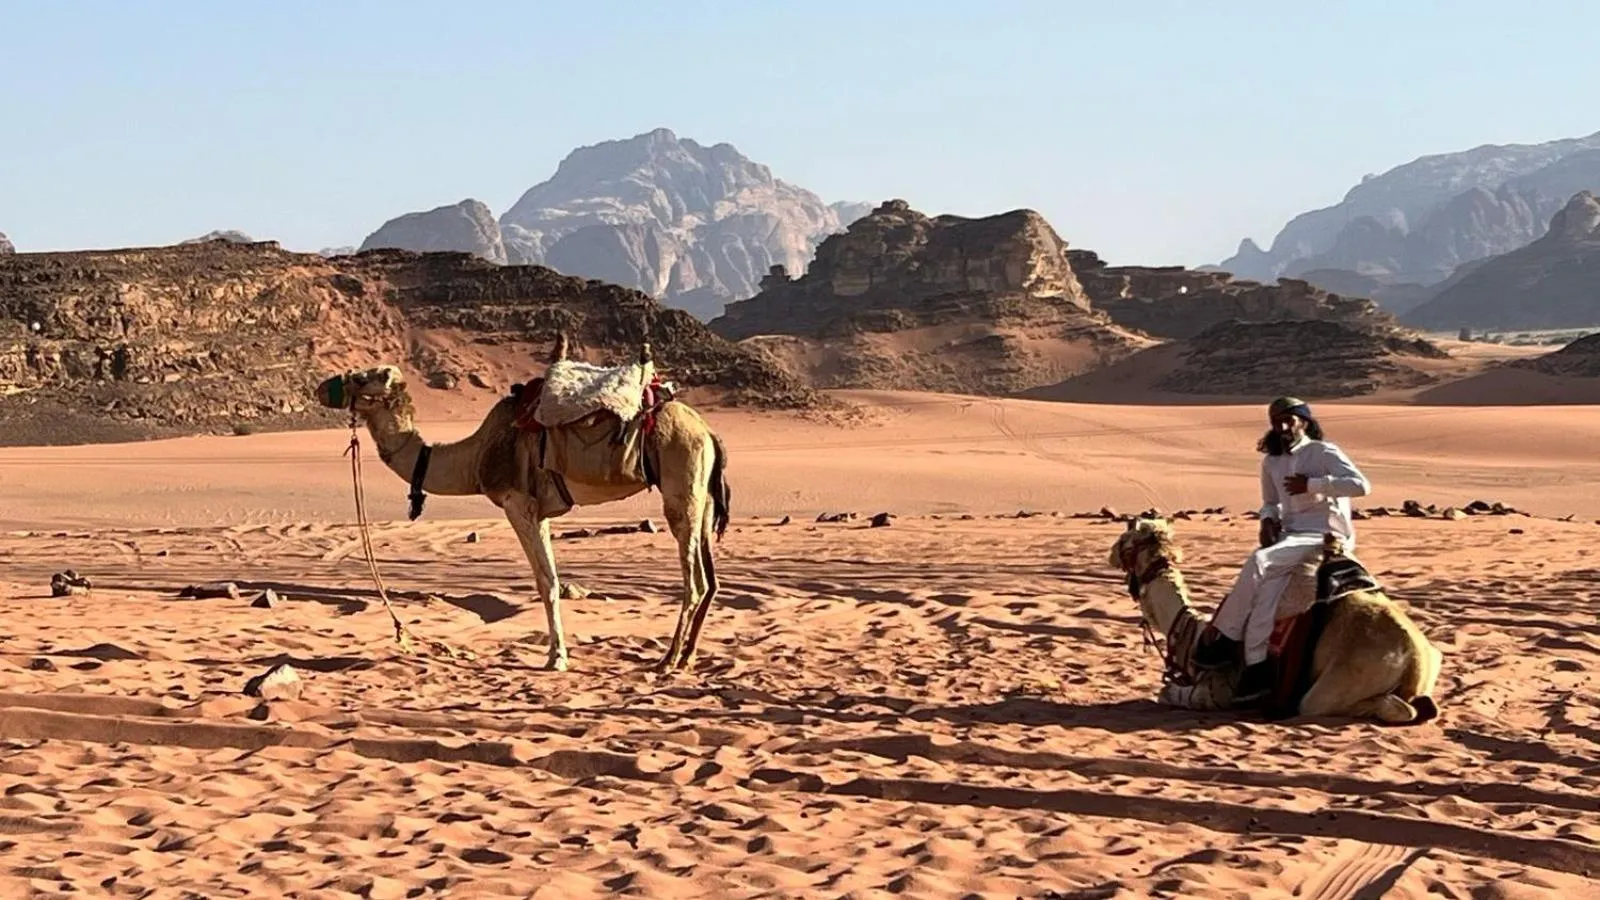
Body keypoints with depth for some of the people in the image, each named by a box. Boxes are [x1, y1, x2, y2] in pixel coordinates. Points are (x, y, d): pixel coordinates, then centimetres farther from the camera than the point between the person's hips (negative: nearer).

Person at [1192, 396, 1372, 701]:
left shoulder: (1324, 452, -5)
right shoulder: (1271, 462, 14)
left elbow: (1361, 485, -18)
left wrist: (1311, 484, -19)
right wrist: (1268, 519, 5)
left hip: (1325, 536, -6)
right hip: (1290, 536, 6)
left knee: (1259, 562, -30)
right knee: (1267, 588, -26)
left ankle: (1227, 640, -22)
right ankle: (1256, 666, -30)